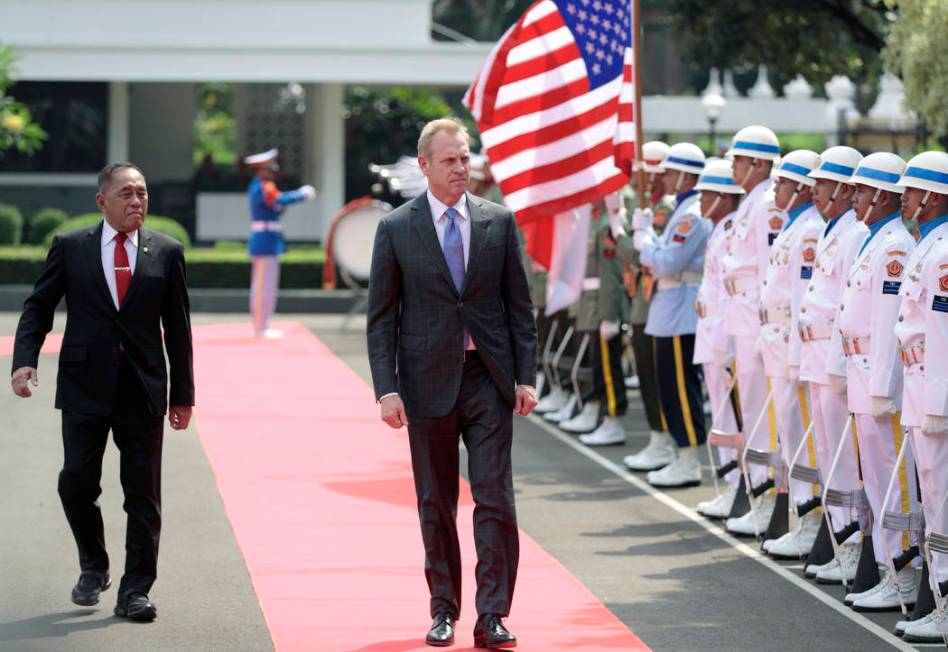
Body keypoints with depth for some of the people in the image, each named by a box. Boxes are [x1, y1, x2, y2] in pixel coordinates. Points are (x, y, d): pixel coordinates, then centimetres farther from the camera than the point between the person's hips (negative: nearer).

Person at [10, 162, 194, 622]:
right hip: (85, 388, 0)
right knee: (77, 482, -2)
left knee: (143, 494, 1)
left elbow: (177, 327, 7)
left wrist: (182, 394, 6)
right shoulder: (70, 248, 4)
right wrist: (24, 359, -10)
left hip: (143, 391, 0)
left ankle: (135, 591, 7)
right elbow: (38, 307, 6)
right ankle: (93, 567, 22)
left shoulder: (166, 252, 6)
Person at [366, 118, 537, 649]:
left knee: (495, 499, -5)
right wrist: (387, 389, -7)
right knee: (436, 504, 7)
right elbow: (381, 318, 1)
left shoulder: (499, 222, 4)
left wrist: (526, 377, 1)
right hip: (428, 381, 0)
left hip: (489, 379, 1)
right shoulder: (396, 229, 0)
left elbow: (519, 305, 7)